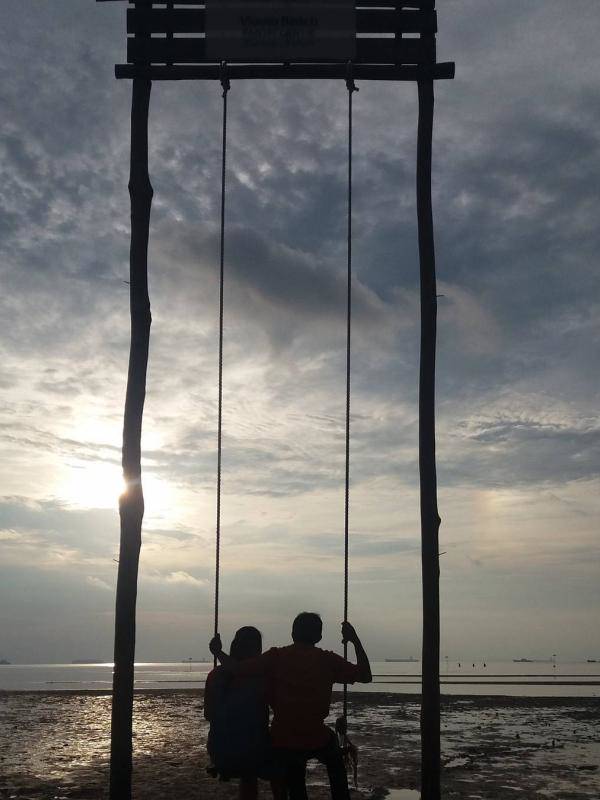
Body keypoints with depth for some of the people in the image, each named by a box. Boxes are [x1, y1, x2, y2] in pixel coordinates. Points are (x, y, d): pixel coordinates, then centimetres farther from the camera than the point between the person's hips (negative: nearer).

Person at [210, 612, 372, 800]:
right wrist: (355, 640, 8)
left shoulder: (276, 657, -5)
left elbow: (237, 669, -12)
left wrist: (217, 651, 5)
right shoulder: (327, 660, -5)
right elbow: (365, 676, 3)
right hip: (317, 742, 0)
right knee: (334, 756, 35)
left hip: (283, 744, 0)